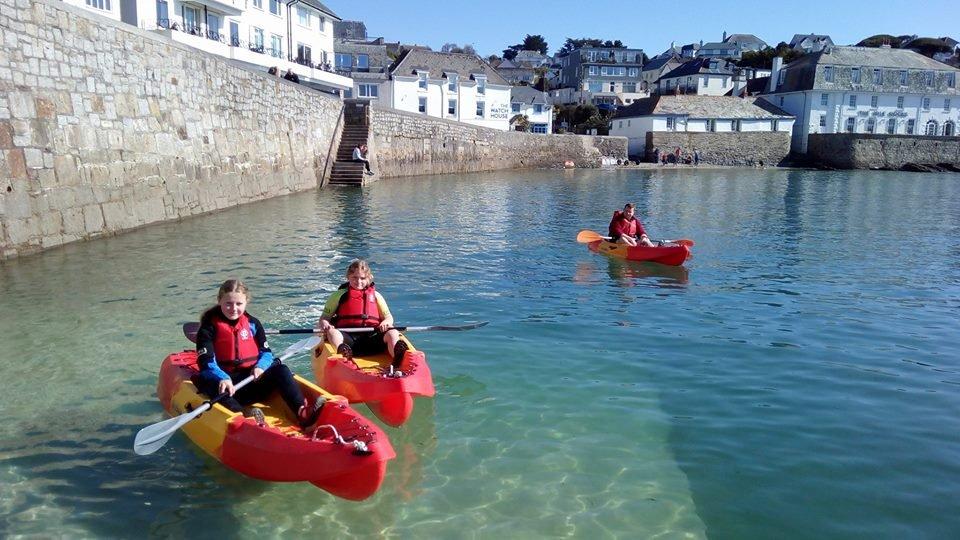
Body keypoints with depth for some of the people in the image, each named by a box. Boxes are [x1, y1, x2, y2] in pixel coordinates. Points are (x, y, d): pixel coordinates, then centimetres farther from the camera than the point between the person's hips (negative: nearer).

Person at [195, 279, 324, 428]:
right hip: (226, 383, -3)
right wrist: (222, 379, -30)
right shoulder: (209, 326, 1)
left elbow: (266, 352, 11)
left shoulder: (252, 323, 11)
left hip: (251, 381, 3)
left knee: (280, 370, -21)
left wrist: (260, 367, -12)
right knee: (207, 383, -34)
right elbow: (206, 363, -10)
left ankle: (302, 412, -43)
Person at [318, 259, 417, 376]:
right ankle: (342, 353, -63)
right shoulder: (339, 295, 16)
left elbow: (389, 317, 17)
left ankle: (397, 366, -53)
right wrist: (324, 324, -11)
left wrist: (385, 323, -8)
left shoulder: (376, 296, 21)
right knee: (332, 332, -30)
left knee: (392, 333, -25)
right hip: (347, 335, -1)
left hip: (371, 335, 1)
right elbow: (324, 317, 14)